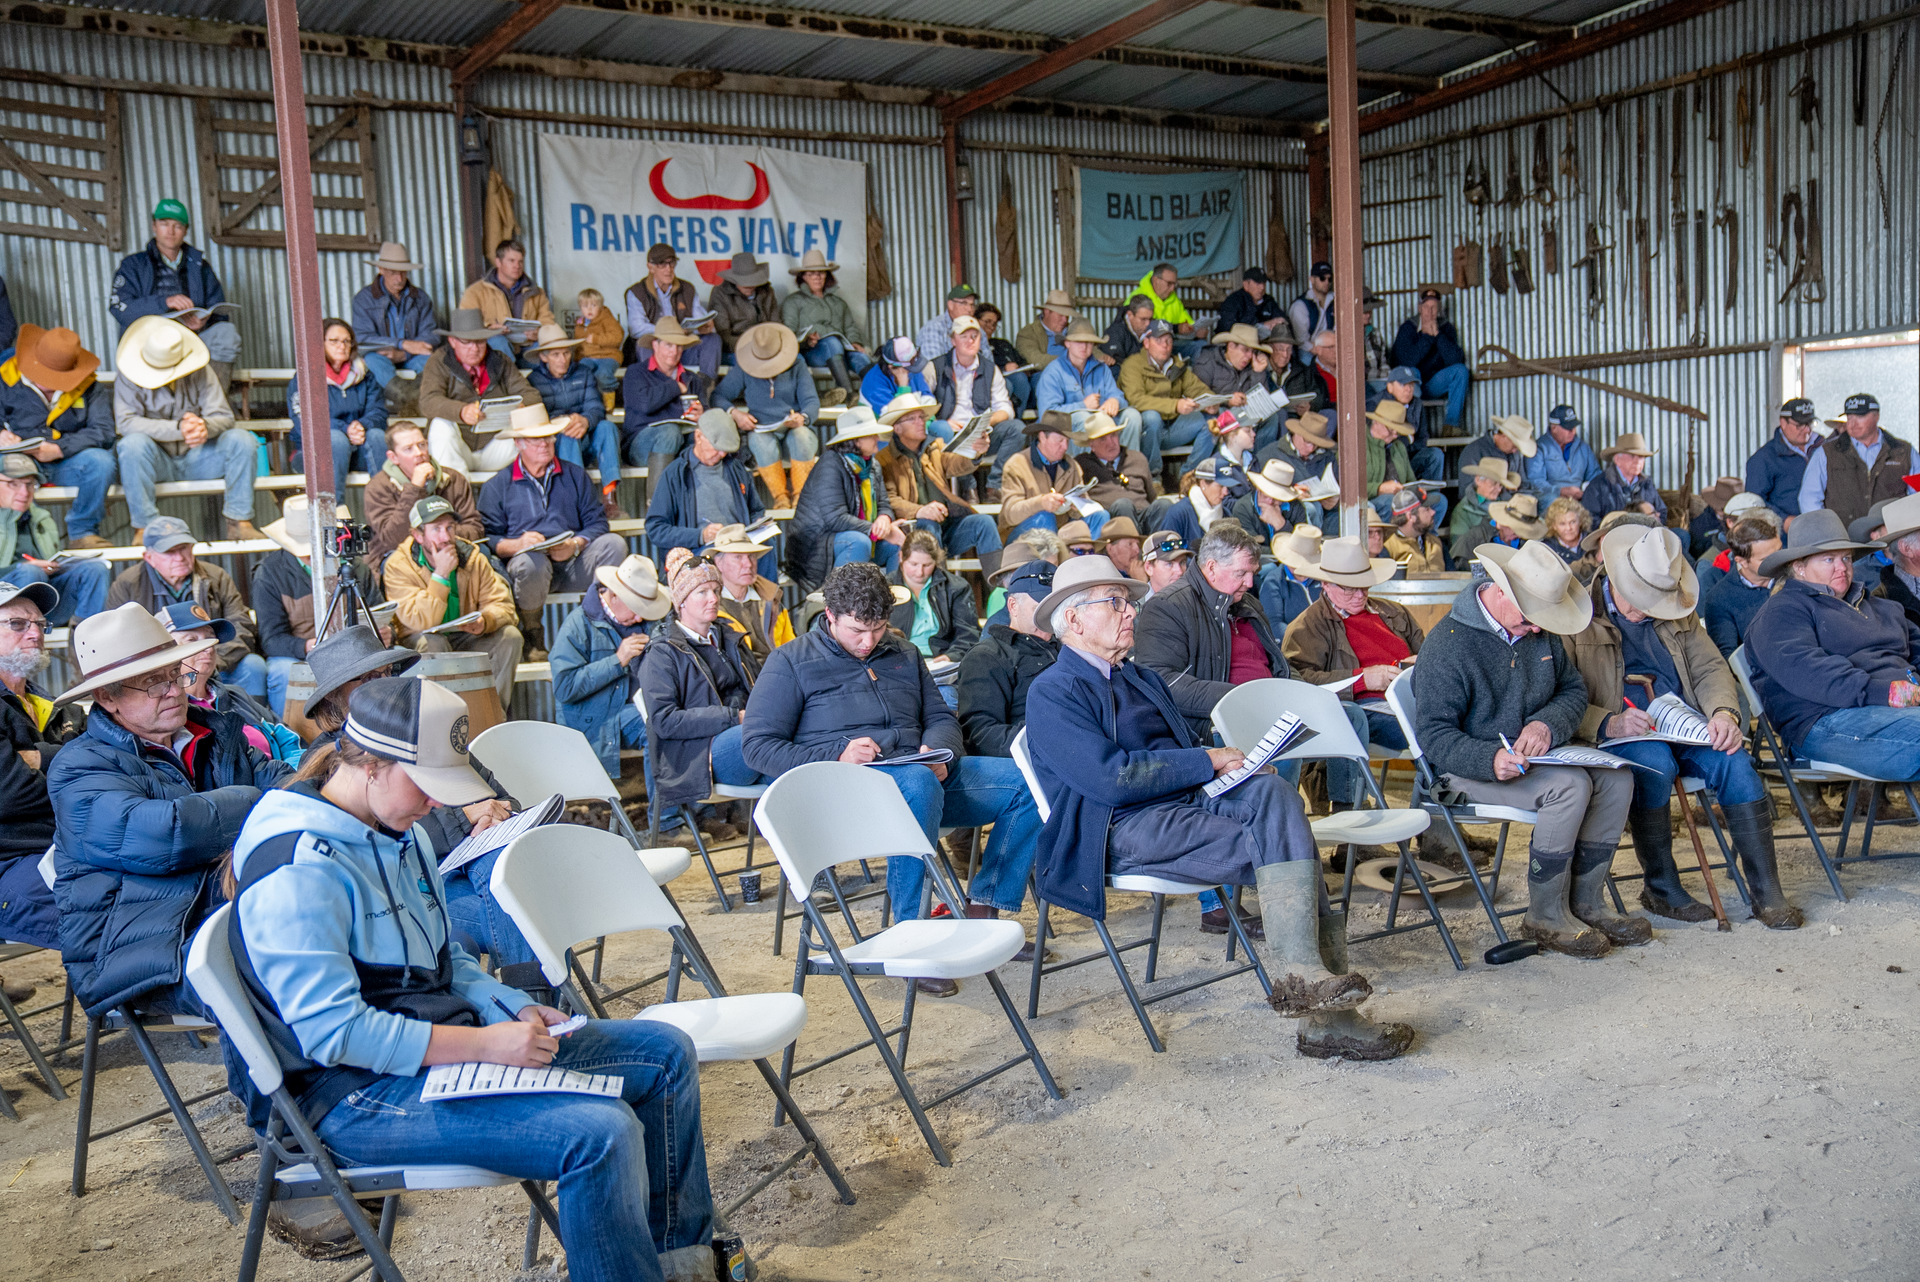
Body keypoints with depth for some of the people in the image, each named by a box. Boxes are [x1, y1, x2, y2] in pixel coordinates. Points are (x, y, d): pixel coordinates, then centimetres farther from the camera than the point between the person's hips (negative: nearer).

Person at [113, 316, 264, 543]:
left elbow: (224, 417, -9)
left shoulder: (200, 373, -4)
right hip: (157, 462, -2)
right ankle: (144, 527, -26)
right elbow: (125, 422, -21)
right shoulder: (128, 374, -10)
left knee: (242, 439, -20)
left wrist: (205, 426, -34)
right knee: (134, 443, -34)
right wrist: (178, 429, -33)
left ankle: (239, 521, -17)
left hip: (196, 458, 2)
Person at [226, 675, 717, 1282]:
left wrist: (512, 1008, 0)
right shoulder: (298, 872, -21)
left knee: (666, 1050, 4)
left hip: (442, 1046, 10)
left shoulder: (400, 831, 10)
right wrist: (484, 1044, -24)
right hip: (364, 1093, -10)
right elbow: (334, 1032, -25)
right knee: (602, 1134, -29)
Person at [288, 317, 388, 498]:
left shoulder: (363, 374, 13)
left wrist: (362, 426, -24)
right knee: (336, 439, -35)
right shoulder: (302, 379, 1)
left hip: (358, 452, 3)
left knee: (376, 435, -28)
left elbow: (378, 412, 1)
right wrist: (345, 430, -28)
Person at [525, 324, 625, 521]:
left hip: (586, 440, 3)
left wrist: (585, 421, -28)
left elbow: (597, 408, -3)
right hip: (556, 444, -2)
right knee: (567, 436, -36)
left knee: (607, 426, -28)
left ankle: (609, 496, -38)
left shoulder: (583, 374, 11)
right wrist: (556, 424, -31)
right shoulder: (533, 380, 3)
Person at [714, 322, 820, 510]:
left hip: (794, 427, 0)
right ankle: (780, 496, -25)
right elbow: (718, 395, 7)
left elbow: (812, 401, -1)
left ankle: (799, 495, -22)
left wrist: (803, 417, -26)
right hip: (761, 429, 0)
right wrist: (735, 413, -15)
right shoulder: (743, 370, 8)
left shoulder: (797, 368, 8)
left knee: (802, 437, -36)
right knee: (761, 443, -37)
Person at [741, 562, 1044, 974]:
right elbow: (757, 746, -1)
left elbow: (941, 717, 24)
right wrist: (837, 756, -15)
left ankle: (984, 906, -11)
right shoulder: (792, 662, 7)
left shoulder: (904, 655, 24)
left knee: (1027, 782, -14)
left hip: (925, 773, 6)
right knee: (919, 783, -41)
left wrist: (937, 751, -2)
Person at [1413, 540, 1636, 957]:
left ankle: (1586, 903, -1)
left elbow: (1574, 690, 11)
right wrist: (1491, 760, -38)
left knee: (1616, 778, -13)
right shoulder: (1447, 643, -18)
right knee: (1570, 786, -28)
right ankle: (1545, 915, -14)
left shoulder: (1540, 630, 6)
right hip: (1470, 765, -8)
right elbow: (1434, 734, -20)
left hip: (1534, 753, 8)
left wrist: (1547, 723, -13)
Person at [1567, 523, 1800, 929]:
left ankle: (1767, 895, -20)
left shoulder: (1677, 611, 15)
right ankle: (1661, 889, -18)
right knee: (1655, 762, -35)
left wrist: (1723, 711, -11)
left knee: (1732, 757, -25)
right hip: (1615, 737, -5)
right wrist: (1609, 723, -27)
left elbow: (1710, 667, 11)